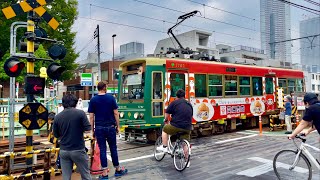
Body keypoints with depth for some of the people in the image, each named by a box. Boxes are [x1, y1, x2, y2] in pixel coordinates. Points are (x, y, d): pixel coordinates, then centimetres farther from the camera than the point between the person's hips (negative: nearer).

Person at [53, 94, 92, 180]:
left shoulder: (57, 117, -2)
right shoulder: (80, 113, -11)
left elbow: (56, 135, 6)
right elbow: (88, 130, -11)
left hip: (64, 151, 3)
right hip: (78, 150, -3)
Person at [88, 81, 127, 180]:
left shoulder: (93, 100, -1)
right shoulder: (111, 98, -2)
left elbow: (91, 116, -3)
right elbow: (116, 113, -3)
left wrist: (92, 129, 4)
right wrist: (118, 126, 5)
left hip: (99, 128, 0)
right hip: (110, 127, 0)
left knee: (102, 149, 5)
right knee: (113, 148, 11)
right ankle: (118, 170, 24)